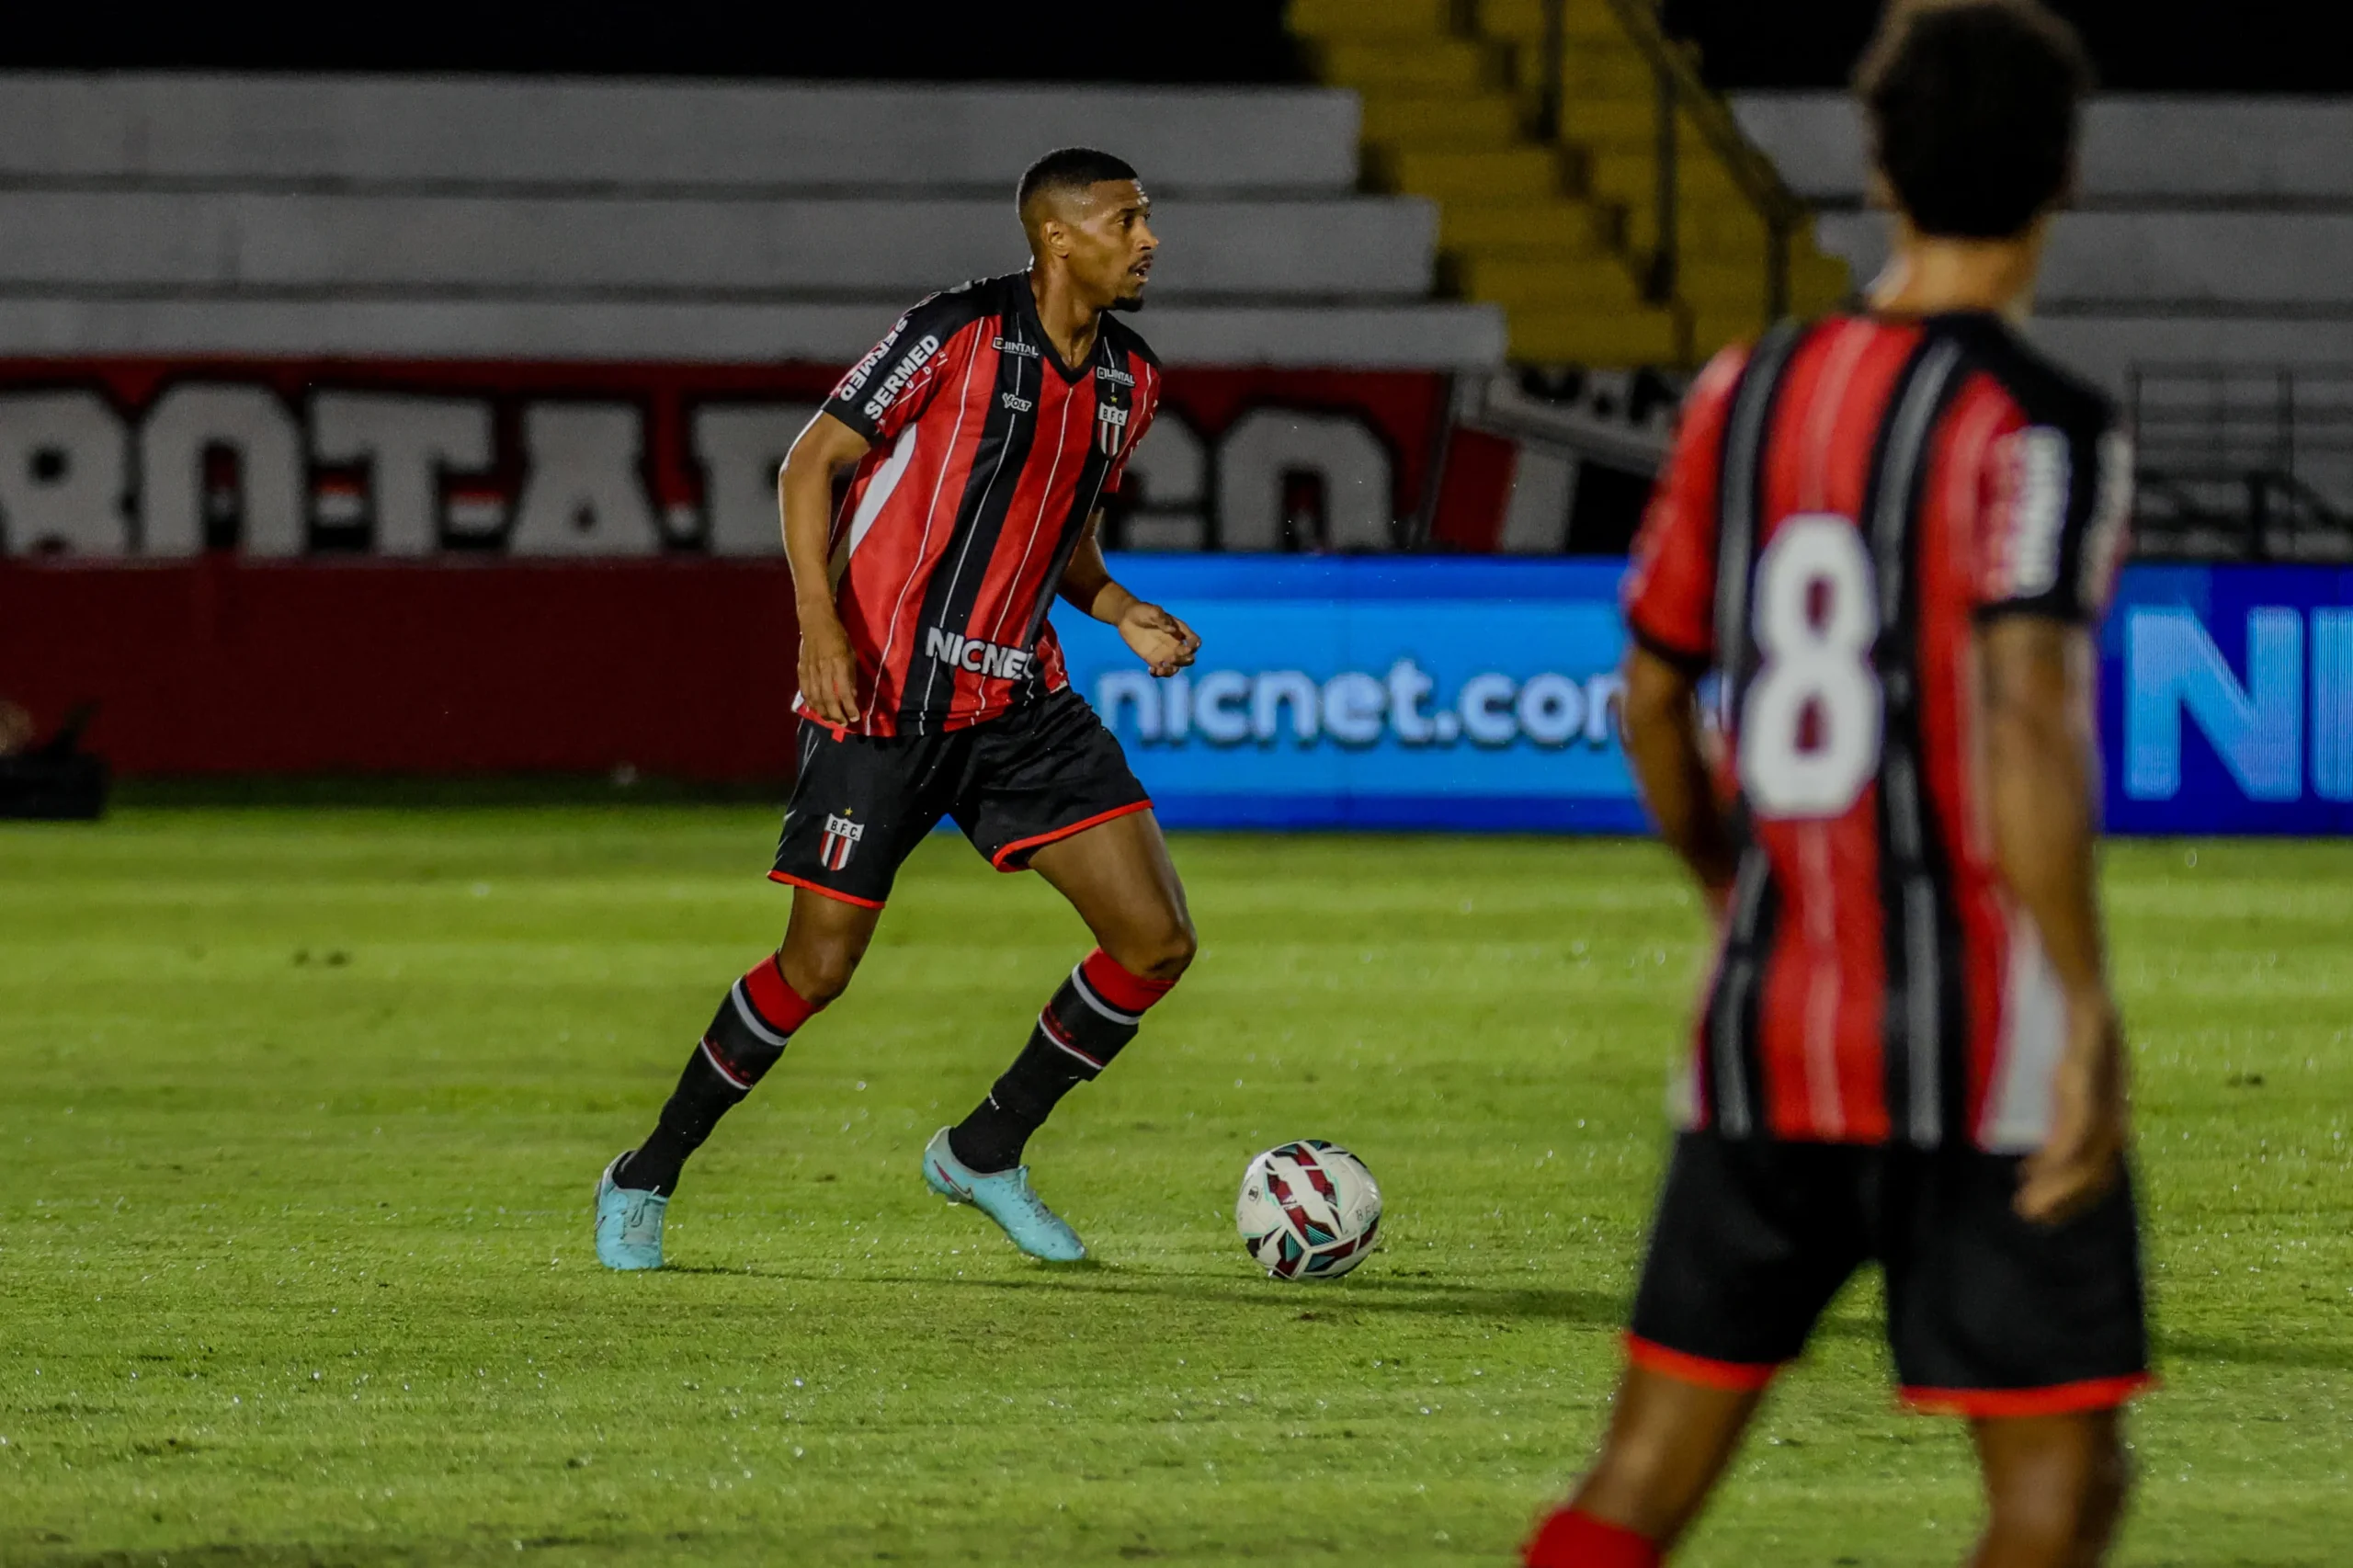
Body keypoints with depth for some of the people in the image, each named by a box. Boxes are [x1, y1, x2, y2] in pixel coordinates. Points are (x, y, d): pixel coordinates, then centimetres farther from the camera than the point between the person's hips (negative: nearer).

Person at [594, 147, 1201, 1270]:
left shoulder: (1130, 382, 9)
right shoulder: (955, 335, -12)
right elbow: (810, 465, -8)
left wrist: (1118, 612, 3)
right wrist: (820, 624, -20)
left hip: (1019, 702, 6)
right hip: (884, 698, -6)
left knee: (1157, 941, -4)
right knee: (819, 967, -6)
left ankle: (985, 1154, 14)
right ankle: (646, 1180, 15)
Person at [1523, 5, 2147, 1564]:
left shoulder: (1745, 394, 9)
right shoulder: (2040, 428, -10)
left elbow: (1652, 697, 16)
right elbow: (2027, 720, -22)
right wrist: (2089, 1009, -22)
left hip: (1763, 1028, 6)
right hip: (1983, 1052, -6)